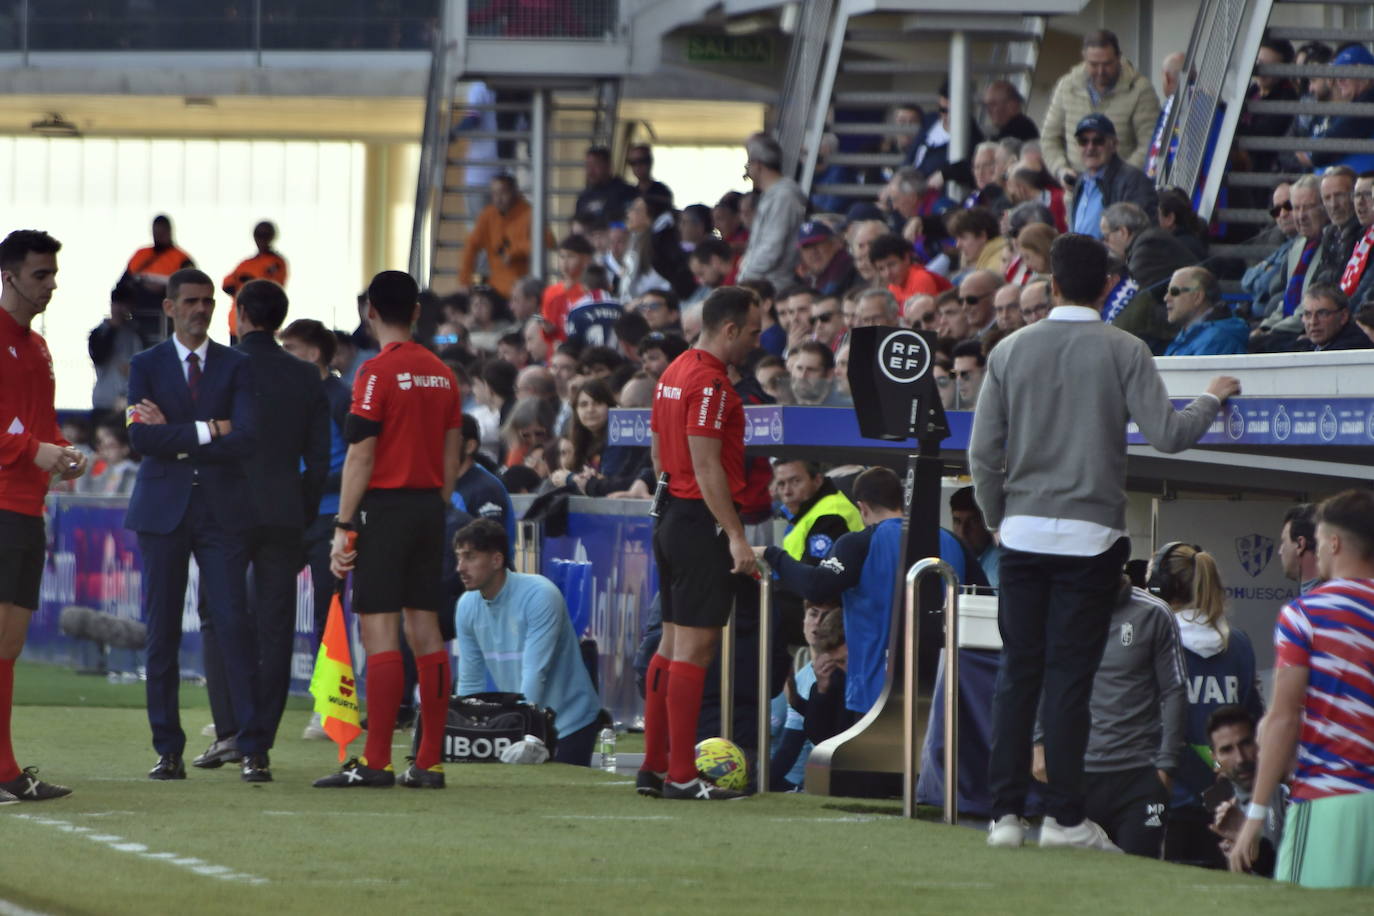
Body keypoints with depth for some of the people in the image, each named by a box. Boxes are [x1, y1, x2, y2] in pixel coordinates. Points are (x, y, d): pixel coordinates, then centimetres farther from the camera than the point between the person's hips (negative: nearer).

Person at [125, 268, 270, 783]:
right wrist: (207, 430, -10)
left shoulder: (236, 367, 7)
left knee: (233, 624, -9)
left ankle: (253, 749, -9)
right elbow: (141, 437, -8)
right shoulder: (146, 366, 7)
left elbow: (246, 440, -7)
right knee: (161, 630, 1)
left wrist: (175, 438, -9)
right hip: (162, 509, 1)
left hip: (222, 509, -1)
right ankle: (168, 749, 8)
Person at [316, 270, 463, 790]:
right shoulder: (441, 375, 10)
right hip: (429, 505, 7)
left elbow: (361, 458, -12)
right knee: (426, 630, 8)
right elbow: (451, 458, 13)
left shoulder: (377, 372, -10)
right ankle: (429, 762, 8)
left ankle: (376, 762, -9)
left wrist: (343, 527, -9)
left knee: (380, 632, -7)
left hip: (384, 506, -7)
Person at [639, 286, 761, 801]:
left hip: (671, 520, 10)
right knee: (694, 648, -8)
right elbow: (707, 468, -20)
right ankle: (680, 774, -8)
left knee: (672, 645, 12)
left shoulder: (674, 373, 14)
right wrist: (736, 537, -21)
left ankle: (654, 767, 14)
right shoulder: (710, 382, -15)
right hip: (702, 522, -10)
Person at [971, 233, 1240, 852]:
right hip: (1090, 536, -2)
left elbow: (982, 452, 3)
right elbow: (1167, 435, -9)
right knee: (1070, 674, 0)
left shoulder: (1011, 350, 3)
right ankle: (1064, 816, 0)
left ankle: (1006, 811, 3)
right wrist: (1212, 400, 10)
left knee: (1017, 670, 6)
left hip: (1023, 529, 2)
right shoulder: (1124, 352, -5)